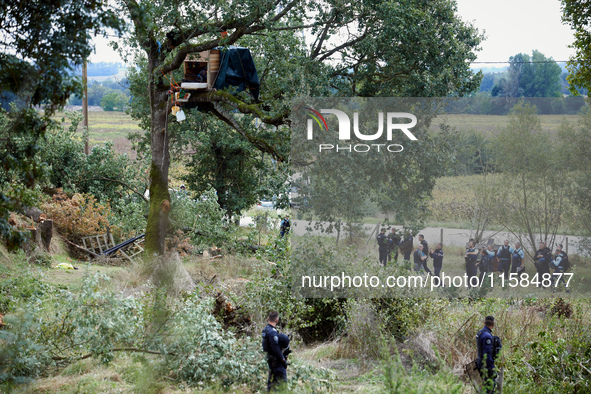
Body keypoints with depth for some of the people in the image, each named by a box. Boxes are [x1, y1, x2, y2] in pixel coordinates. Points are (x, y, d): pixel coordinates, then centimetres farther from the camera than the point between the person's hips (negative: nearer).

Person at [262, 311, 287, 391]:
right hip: (276, 360, -10)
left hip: (270, 359, 10)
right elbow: (276, 349, -24)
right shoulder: (272, 332, -23)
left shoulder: (266, 329, 8)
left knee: (272, 378, 19)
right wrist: (283, 360, -17)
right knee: (282, 380, -6)